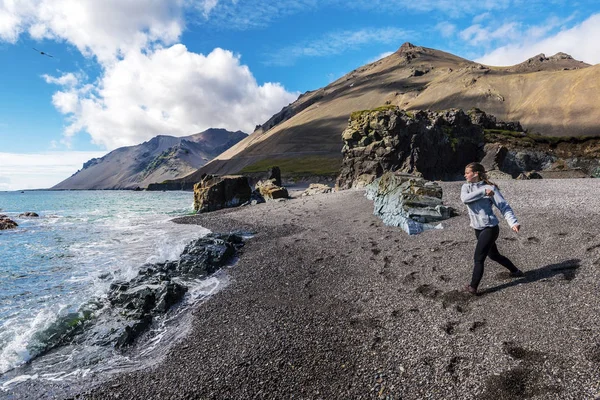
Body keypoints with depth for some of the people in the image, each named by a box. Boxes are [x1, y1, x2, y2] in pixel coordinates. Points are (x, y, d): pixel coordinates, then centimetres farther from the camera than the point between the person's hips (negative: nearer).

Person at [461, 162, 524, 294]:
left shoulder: (490, 188, -13)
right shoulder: (466, 187, 1)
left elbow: (503, 206, -16)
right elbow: (464, 199, -20)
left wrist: (513, 222, -28)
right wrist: (483, 192, -27)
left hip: (490, 228, -7)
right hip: (478, 229, 7)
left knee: (478, 258, -6)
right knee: (494, 255, 23)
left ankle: (473, 287, 5)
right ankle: (516, 271, 45)